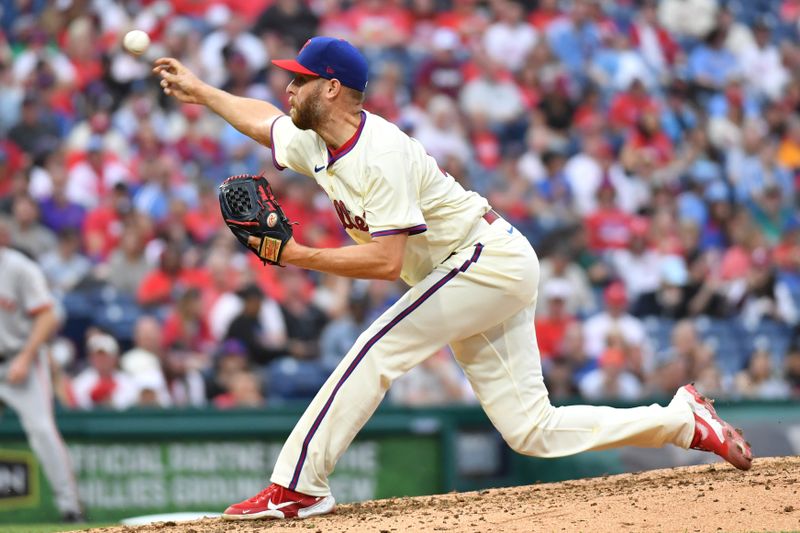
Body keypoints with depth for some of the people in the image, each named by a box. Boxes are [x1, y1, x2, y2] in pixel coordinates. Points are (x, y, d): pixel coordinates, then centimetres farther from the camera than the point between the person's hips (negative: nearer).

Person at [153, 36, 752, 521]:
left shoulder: (381, 156, -23)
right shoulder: (316, 143, 5)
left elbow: (386, 260, -30)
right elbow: (265, 121, 28)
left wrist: (299, 256, -25)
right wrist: (201, 91, 30)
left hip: (489, 259, -9)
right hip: (493, 276, 9)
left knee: (377, 352, -17)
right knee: (533, 430, 2)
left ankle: (298, 486, -16)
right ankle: (683, 419, 7)